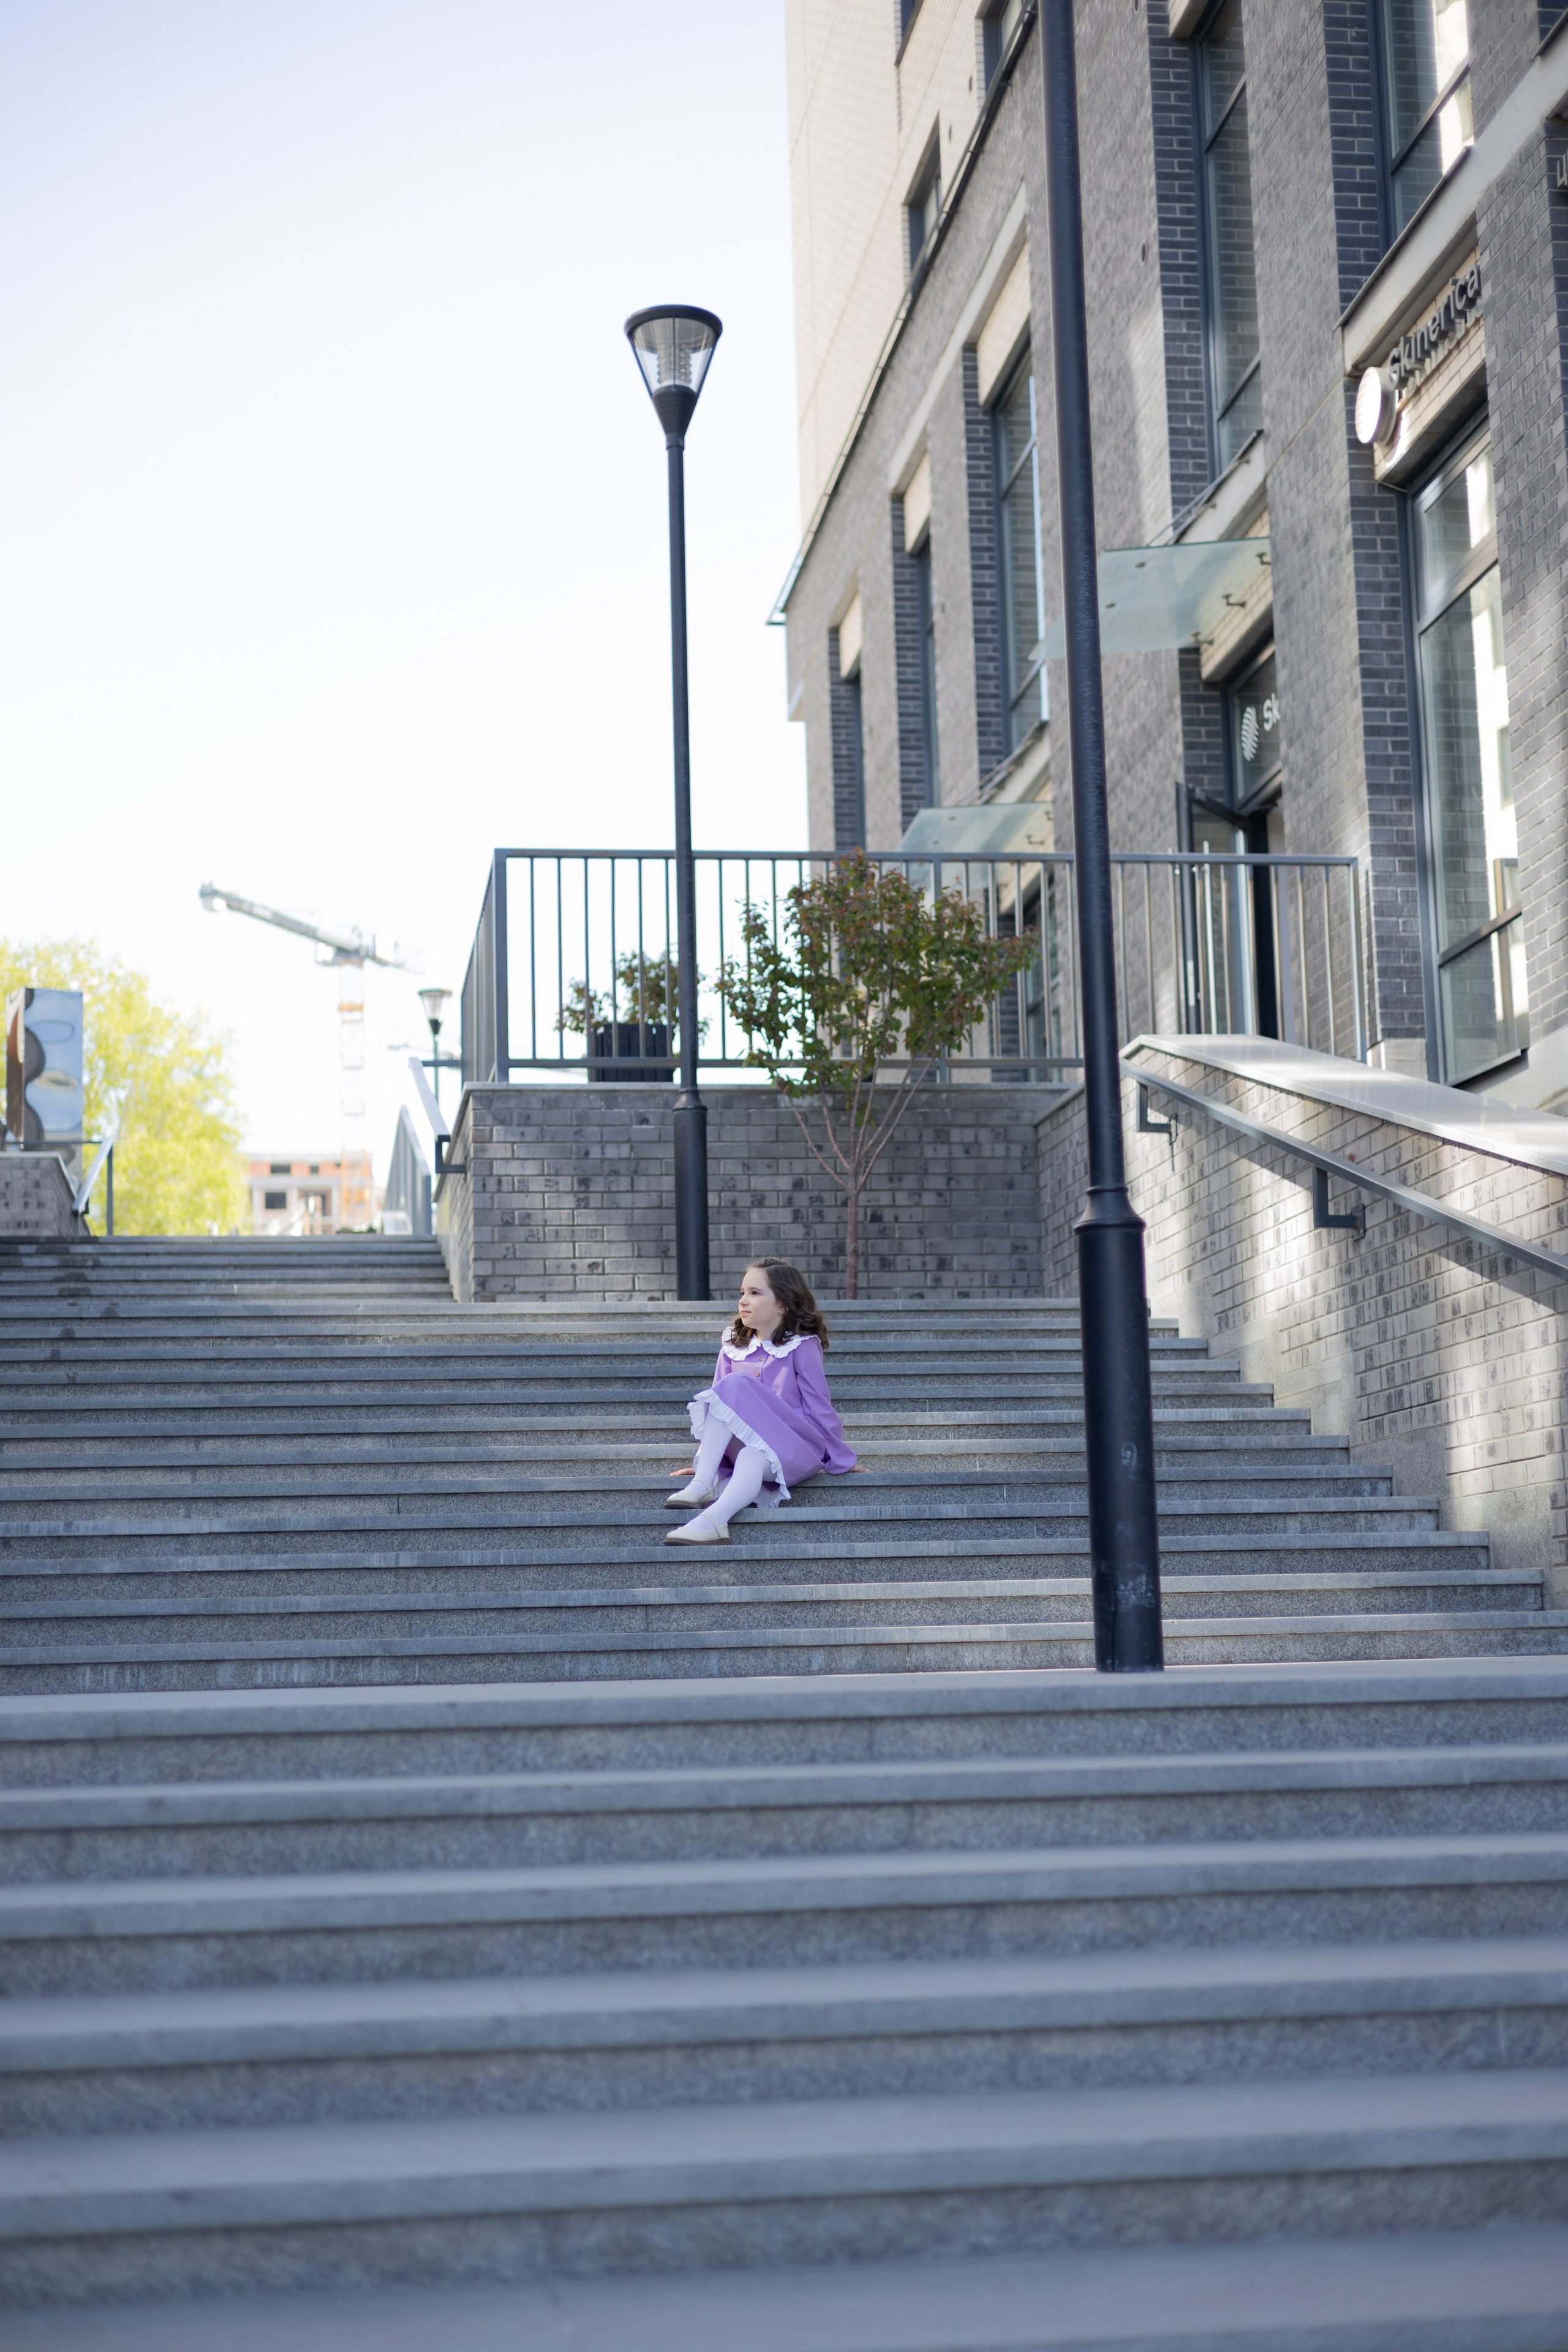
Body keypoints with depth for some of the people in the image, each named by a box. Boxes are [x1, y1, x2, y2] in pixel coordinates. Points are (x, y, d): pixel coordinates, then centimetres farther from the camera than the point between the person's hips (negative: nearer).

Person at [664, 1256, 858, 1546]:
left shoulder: (802, 1347, 2)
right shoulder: (733, 1348, 15)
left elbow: (819, 1407, 2)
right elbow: (716, 1403, 18)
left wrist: (842, 1459, 5)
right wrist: (703, 1459, 14)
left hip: (796, 1446, -3)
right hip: (742, 1445, 3)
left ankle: (713, 1519, -58)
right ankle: (703, 1485, -42)